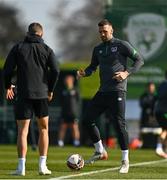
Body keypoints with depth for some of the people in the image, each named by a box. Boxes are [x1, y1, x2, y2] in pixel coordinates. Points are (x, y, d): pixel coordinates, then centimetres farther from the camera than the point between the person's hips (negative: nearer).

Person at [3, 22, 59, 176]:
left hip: (23, 94, -1)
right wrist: (50, 89, 8)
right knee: (43, 129, 14)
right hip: (42, 94, 1)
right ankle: (42, 166, 7)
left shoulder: (18, 48, 4)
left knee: (22, 130, 2)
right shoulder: (46, 49, 5)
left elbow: (7, 69, -2)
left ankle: (21, 167, -8)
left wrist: (8, 87, 13)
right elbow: (55, 70, -5)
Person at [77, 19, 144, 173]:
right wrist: (84, 73, -1)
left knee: (119, 124, -9)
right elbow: (93, 67, 21)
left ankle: (125, 161, -2)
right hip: (102, 91, 7)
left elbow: (139, 60, -1)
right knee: (88, 120, 2)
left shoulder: (122, 45, -3)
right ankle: (100, 152, 17)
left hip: (117, 91, -7)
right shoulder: (98, 49, 14)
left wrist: (127, 73, -15)